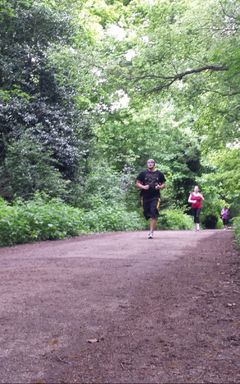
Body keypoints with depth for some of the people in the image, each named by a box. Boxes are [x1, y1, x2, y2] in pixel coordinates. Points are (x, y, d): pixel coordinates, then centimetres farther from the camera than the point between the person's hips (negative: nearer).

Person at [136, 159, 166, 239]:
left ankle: (151, 232, -12)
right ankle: (153, 227, 30)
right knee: (147, 214, 7)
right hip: (145, 197, 2)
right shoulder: (143, 173, 7)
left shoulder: (159, 174, 9)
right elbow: (137, 184, 8)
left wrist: (160, 187, -7)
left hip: (155, 197, -1)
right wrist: (143, 187, -11)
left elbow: (163, 184, 15)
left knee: (154, 214, -13)